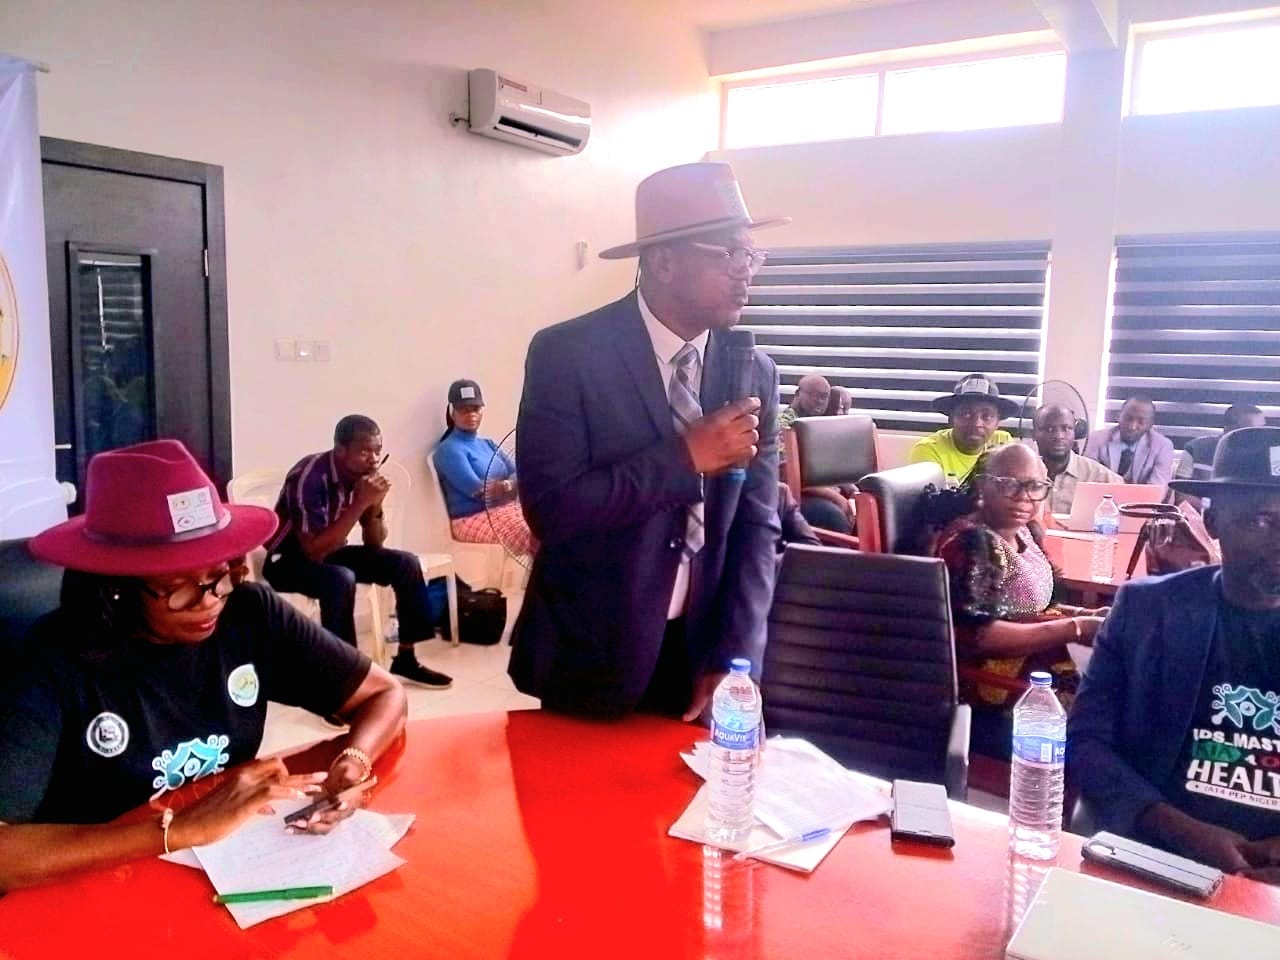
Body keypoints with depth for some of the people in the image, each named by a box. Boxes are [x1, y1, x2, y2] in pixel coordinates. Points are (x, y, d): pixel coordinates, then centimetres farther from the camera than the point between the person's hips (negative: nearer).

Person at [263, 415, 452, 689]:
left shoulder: (364, 475, -9)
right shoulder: (309, 478, -29)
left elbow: (374, 545, -3)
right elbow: (314, 552, -34)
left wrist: (375, 505, -23)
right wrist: (360, 504, -35)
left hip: (329, 551, 7)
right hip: (288, 559, -7)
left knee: (406, 564, -7)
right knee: (341, 579, -35)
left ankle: (405, 658, 3)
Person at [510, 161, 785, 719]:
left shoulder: (755, 373, 0)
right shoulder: (567, 354, -13)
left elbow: (756, 526, 0)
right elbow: (549, 507, -20)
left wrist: (733, 660, -9)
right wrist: (685, 458, -22)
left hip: (703, 653, 4)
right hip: (591, 659, -3)